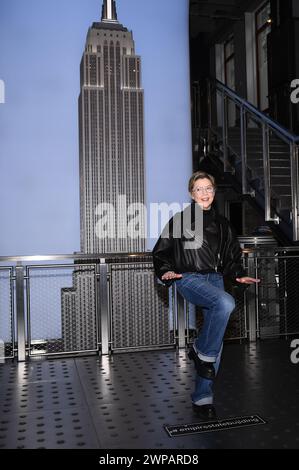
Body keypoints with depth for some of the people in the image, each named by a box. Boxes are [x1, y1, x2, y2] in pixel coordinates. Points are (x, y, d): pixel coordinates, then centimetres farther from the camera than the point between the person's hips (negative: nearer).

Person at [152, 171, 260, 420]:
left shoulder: (222, 224, 17)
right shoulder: (180, 219, 4)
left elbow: (232, 256, 22)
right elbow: (160, 251, 5)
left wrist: (239, 275, 5)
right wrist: (166, 272, -13)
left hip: (215, 279, 5)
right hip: (189, 278, -5)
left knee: (216, 342, 0)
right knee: (226, 303, -33)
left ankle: (203, 398, 12)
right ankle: (202, 353, -11)